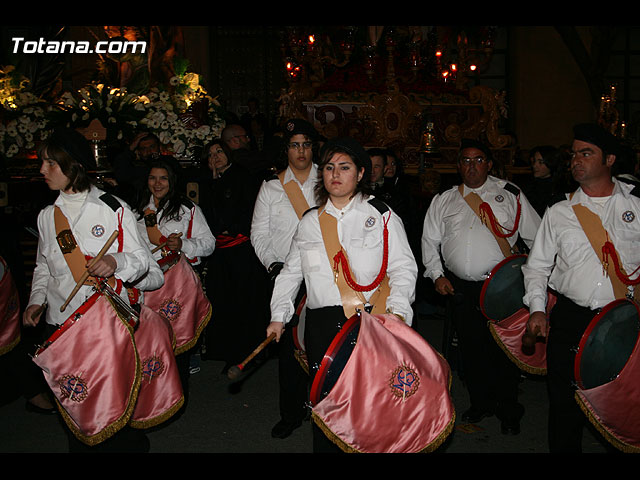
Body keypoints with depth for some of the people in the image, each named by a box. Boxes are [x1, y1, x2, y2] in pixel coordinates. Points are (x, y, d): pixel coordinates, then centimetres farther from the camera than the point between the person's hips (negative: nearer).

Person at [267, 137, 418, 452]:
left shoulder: (382, 216, 6)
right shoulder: (309, 222, 15)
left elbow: (403, 267, 1)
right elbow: (291, 271, 19)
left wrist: (398, 310, -14)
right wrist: (279, 315, 9)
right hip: (321, 324, 3)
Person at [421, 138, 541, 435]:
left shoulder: (510, 195, 4)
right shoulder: (443, 201, 10)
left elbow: (538, 238, 7)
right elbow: (430, 241, 14)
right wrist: (436, 274, 3)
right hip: (460, 288, 3)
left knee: (505, 348, 2)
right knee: (471, 347, 9)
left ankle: (508, 410, 21)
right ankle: (481, 403, 29)